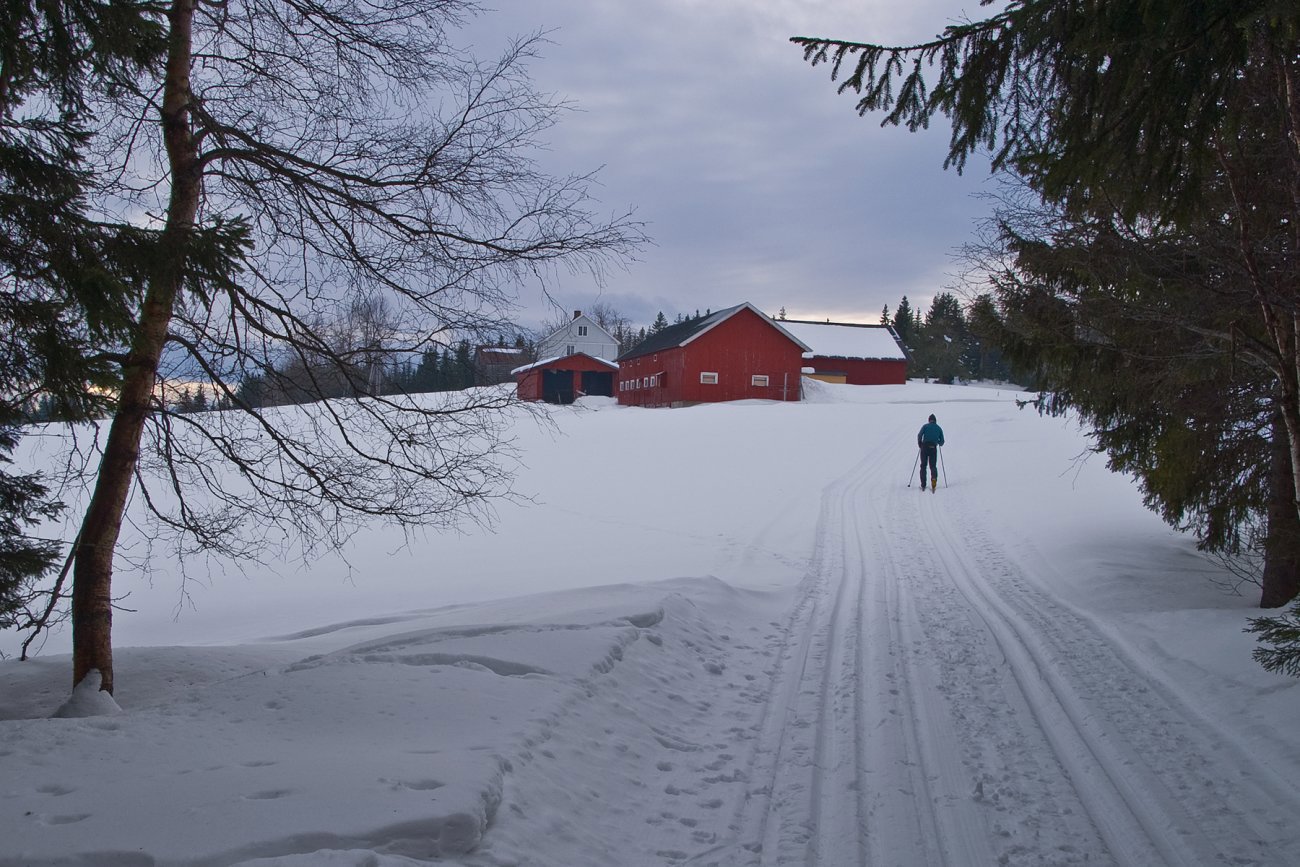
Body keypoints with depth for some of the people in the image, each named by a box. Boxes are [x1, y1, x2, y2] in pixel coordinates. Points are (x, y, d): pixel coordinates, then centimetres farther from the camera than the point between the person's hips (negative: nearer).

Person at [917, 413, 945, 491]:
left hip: (925, 447, -1)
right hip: (933, 448, 1)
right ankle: (934, 478, -23)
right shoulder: (939, 428, 12)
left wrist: (919, 444, 7)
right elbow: (942, 441, 9)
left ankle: (923, 485, 4)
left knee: (923, 466, 8)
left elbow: (919, 435, -8)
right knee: (933, 466, 9)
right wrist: (939, 443, 32)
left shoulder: (925, 426, 5)